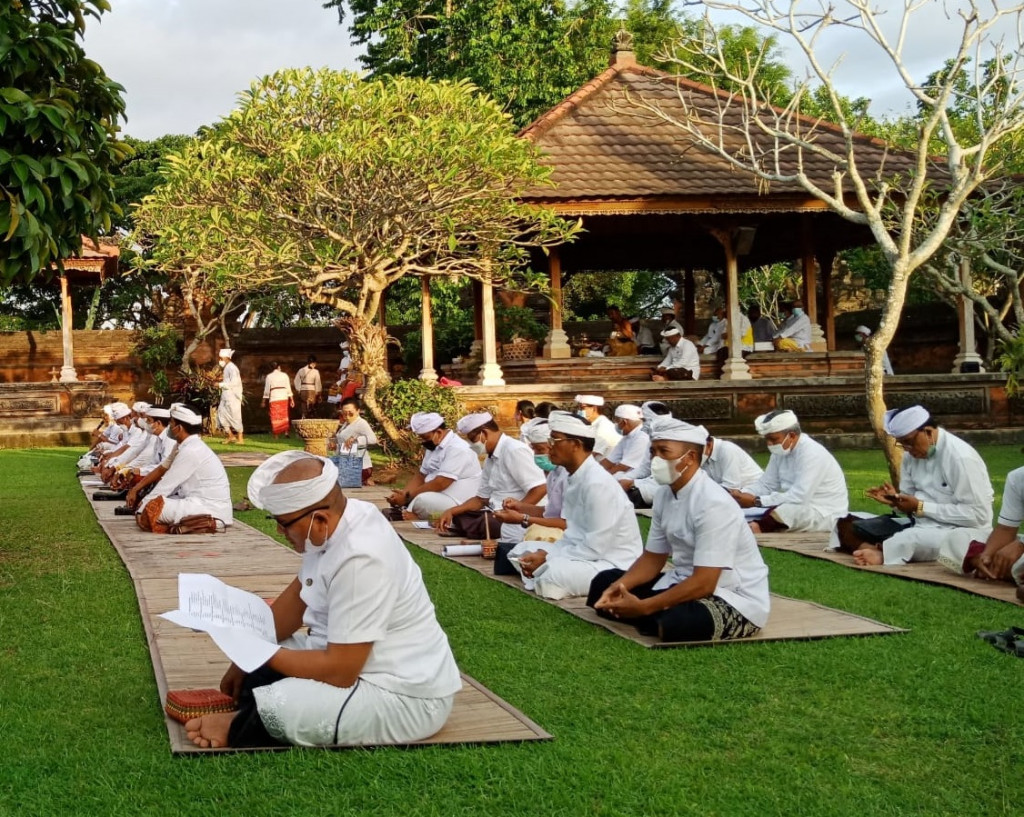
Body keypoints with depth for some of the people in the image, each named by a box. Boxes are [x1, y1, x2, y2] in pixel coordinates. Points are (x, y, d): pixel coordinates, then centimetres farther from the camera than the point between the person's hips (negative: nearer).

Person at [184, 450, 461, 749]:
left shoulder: (361, 561, -31)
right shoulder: (333, 524, -2)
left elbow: (339, 671, -28)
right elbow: (297, 596, 14)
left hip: (407, 698, -10)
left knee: (273, 709, -25)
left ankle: (241, 728, 3)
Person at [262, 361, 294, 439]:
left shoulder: (269, 376, 0)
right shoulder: (284, 375, 5)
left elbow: (267, 389, 1)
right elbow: (288, 388, 4)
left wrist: (264, 401, 8)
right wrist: (292, 400, 9)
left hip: (274, 398, -2)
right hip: (284, 397, 2)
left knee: (275, 416, 5)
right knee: (284, 415, 14)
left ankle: (276, 435, 4)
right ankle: (286, 431, 4)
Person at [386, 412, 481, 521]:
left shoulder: (457, 449, -19)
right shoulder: (433, 446, 11)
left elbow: (439, 484, -25)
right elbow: (421, 476, 15)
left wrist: (407, 497, -20)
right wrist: (403, 494, -3)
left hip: (457, 504, -10)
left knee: (421, 500, -33)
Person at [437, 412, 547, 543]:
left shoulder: (515, 450, -15)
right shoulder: (491, 459, 16)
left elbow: (540, 488, -22)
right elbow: (481, 498, 22)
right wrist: (451, 511, 8)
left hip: (513, 523, -10)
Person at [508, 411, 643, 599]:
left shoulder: (598, 484, -22)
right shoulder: (574, 478, 5)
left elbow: (595, 548, -23)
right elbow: (575, 534, 10)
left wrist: (547, 558, -17)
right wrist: (544, 554, -6)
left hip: (613, 565, -9)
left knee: (553, 575, -34)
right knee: (522, 551, 8)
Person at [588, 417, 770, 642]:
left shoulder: (713, 504, -25)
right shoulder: (664, 495, 1)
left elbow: (703, 584, -28)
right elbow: (652, 558, 9)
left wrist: (643, 607, -28)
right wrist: (618, 588, -10)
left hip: (734, 600, -8)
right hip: (686, 583, 8)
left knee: (675, 623, -38)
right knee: (605, 583, 6)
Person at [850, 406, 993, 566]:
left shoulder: (961, 457, -18)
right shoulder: (912, 454, 5)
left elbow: (978, 515, -21)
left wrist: (921, 507, -20)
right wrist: (895, 500, -10)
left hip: (962, 533, -8)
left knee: (912, 538, -42)